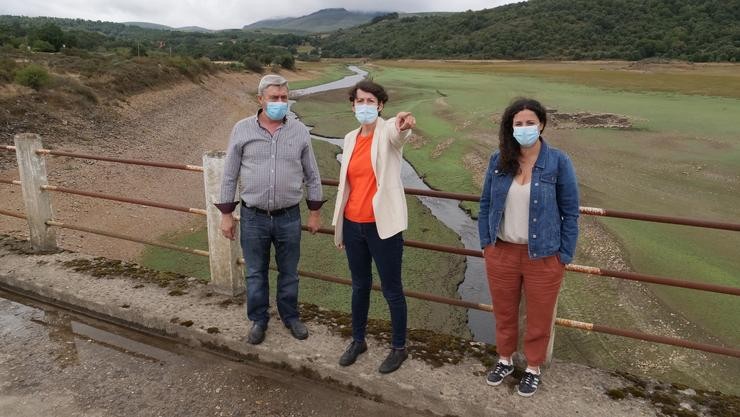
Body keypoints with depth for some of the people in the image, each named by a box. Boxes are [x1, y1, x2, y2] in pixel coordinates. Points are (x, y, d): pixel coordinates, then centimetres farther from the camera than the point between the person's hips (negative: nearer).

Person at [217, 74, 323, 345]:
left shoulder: (299, 131, -2)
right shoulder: (242, 130, -4)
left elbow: (312, 175, 5)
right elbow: (229, 176, 1)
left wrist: (314, 212, 6)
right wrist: (226, 214, 1)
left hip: (289, 217, 1)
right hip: (253, 217, 0)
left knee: (289, 273, 15)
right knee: (255, 273, 14)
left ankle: (290, 317, 36)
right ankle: (258, 320, 34)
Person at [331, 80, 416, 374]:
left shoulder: (388, 132, -8)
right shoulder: (350, 138, 9)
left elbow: (397, 135, -36)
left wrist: (403, 126, -60)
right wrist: (339, 225, 17)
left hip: (382, 225, -5)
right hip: (353, 225, 6)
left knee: (391, 289, 7)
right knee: (360, 285, 20)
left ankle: (399, 348, 27)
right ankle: (358, 340, 38)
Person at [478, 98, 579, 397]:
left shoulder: (558, 162, -11)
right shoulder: (498, 160, -3)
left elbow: (570, 212, -6)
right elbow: (486, 204, 5)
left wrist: (564, 256, -7)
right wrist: (485, 243, 3)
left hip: (543, 255, -2)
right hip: (501, 252, 3)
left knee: (538, 318, 15)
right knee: (504, 312, 20)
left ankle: (533, 368, 39)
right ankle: (505, 360, 43)